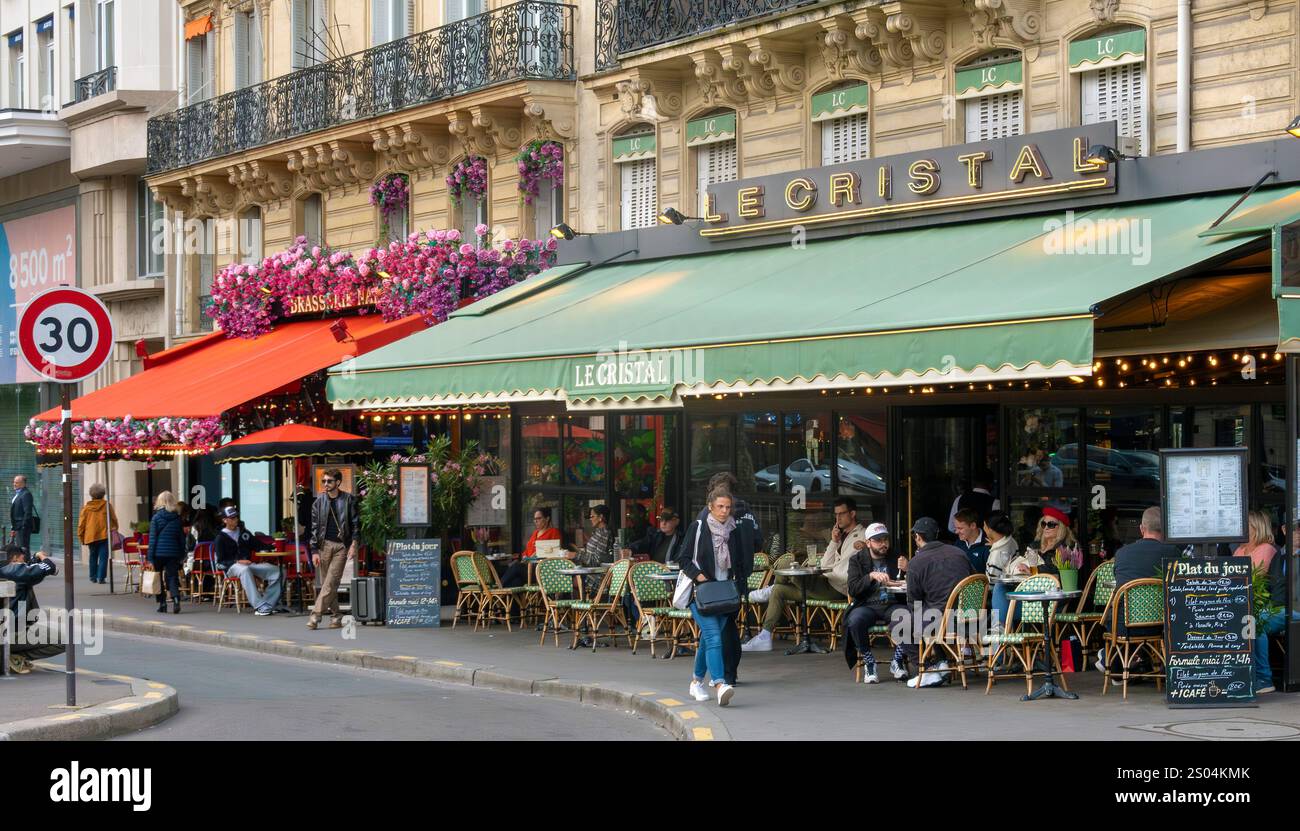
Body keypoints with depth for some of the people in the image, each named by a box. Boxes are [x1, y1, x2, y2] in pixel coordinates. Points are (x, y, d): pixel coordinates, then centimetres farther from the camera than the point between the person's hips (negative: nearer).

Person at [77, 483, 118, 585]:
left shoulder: (86, 507, 1)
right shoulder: (107, 506, -2)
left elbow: (81, 524, 4)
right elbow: (114, 520, 6)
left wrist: (81, 537, 12)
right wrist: (114, 530, 21)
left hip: (90, 537, 2)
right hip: (104, 535, -2)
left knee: (93, 557, 16)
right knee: (103, 557, -2)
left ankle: (93, 577, 22)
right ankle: (101, 577, -10)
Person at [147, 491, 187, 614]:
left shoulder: (156, 518, -6)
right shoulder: (177, 518, 3)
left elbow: (152, 538, -6)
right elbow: (182, 539, 9)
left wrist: (150, 557, -4)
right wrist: (182, 556, 16)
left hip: (159, 553, -2)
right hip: (173, 552, 2)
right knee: (173, 577, 2)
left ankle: (162, 603, 13)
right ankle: (176, 599, -21)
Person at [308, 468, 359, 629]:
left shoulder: (349, 500, 2)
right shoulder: (319, 502, 8)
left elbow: (356, 524, 3)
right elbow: (315, 527, 7)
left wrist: (354, 544, -8)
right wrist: (314, 551, 0)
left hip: (341, 545, -3)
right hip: (324, 544, 3)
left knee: (331, 581, -13)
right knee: (326, 583, 3)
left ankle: (316, 614, -15)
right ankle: (336, 616, 12)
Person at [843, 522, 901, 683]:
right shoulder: (857, 560, 7)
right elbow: (852, 590, -4)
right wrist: (871, 576, -18)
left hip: (891, 604, 1)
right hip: (867, 605, -1)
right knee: (855, 620, -35)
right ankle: (869, 663, -15)